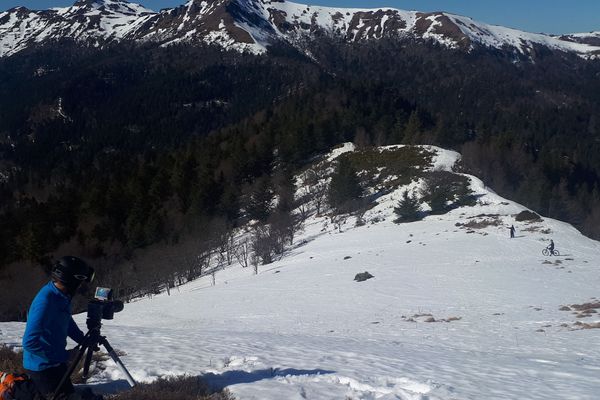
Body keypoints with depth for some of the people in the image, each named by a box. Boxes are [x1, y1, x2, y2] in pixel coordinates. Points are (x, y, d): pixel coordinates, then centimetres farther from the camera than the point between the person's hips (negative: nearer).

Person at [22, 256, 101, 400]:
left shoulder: (62, 296, 0)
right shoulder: (45, 302, -28)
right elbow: (30, 342, -31)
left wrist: (84, 341, 4)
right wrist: (62, 356, -23)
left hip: (56, 361, 9)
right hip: (42, 366, -9)